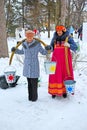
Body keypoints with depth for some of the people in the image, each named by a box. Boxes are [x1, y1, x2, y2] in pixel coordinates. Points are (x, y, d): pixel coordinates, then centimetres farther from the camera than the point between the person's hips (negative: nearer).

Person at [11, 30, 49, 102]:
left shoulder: (37, 44, -8)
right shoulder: (24, 44, 6)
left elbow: (43, 52, -1)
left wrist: (47, 49, -20)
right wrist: (16, 50, 17)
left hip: (34, 66, -4)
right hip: (27, 66, 4)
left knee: (34, 82, -1)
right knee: (29, 82, 12)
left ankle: (34, 97, 14)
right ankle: (30, 96, 23)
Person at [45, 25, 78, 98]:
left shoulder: (68, 38, -4)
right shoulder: (54, 38, 6)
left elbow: (75, 47, -8)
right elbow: (52, 48, 11)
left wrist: (69, 45, -27)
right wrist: (48, 47, -12)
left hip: (65, 59, -2)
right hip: (56, 59, 2)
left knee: (65, 74, 4)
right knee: (55, 75, 2)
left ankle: (64, 90, 15)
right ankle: (54, 91, 11)